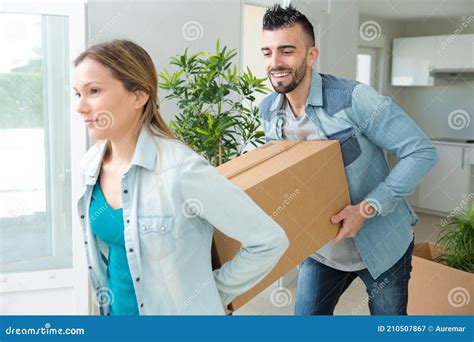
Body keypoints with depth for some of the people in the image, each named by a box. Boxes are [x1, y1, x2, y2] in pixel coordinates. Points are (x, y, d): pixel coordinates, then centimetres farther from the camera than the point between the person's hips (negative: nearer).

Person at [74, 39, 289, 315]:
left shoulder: (181, 170, -25)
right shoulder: (91, 165, -6)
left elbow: (270, 241, -19)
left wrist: (218, 291, -9)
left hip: (177, 309, -5)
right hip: (113, 308, 6)